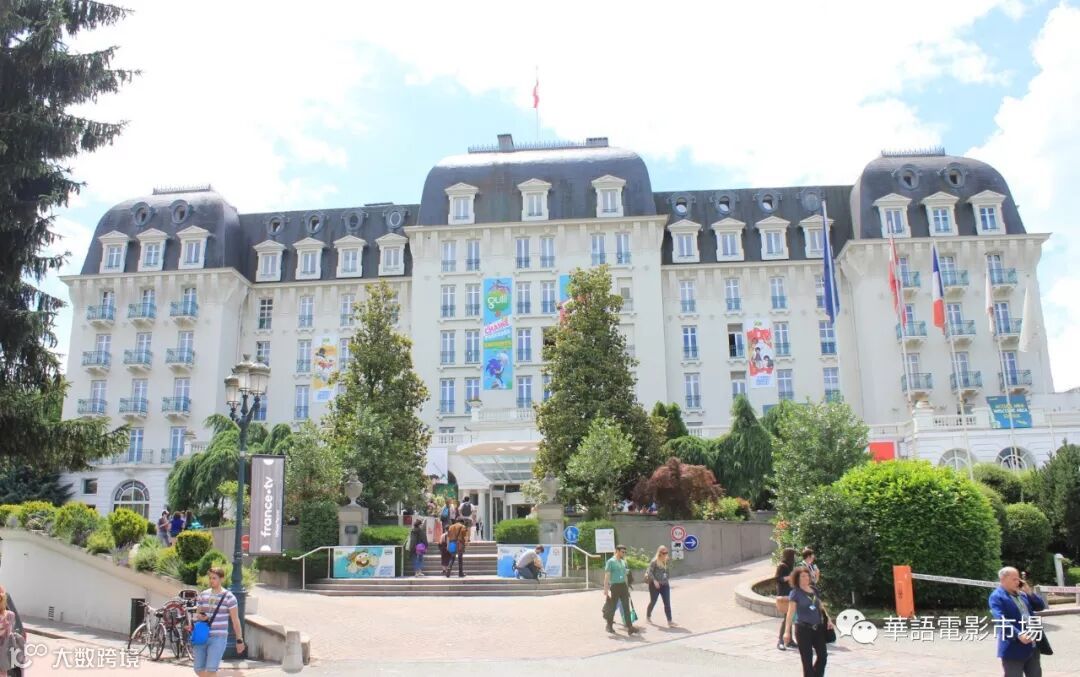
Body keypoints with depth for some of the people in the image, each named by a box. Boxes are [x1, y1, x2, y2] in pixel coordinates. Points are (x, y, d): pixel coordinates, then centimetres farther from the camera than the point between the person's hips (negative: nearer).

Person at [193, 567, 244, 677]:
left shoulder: (228, 597, -6)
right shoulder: (203, 594, 8)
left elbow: (235, 620, -3)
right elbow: (197, 614, 17)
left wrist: (239, 640, -4)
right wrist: (199, 616, -8)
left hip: (218, 638, -5)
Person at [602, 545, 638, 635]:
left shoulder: (623, 562, 11)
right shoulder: (611, 562, -9)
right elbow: (607, 577, -12)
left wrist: (627, 588, 19)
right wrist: (606, 590, -16)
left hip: (623, 586, 6)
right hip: (615, 586, -6)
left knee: (626, 608, 0)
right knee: (612, 607, 5)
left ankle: (629, 627, -2)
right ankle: (609, 626, 21)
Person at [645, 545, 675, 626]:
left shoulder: (666, 561, 6)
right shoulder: (654, 561, -13)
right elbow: (649, 572, -17)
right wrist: (654, 581, -25)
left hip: (665, 585, 5)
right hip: (655, 585, -5)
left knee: (667, 603, -3)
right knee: (653, 602, 10)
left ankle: (669, 621, -4)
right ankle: (648, 616, 33)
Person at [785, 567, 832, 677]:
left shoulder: (814, 589, 9)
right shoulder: (795, 593, -8)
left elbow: (821, 606, 21)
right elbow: (791, 612, -13)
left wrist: (828, 619, 9)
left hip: (817, 628, 6)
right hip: (803, 629, -5)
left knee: (823, 655, 6)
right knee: (807, 659, 1)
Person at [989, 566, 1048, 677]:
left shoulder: (1022, 594, 15)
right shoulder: (997, 597, -11)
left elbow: (1041, 606, 17)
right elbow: (1001, 620, -22)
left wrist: (1029, 592, 2)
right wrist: (1018, 635, -33)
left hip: (1033, 646, 8)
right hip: (1014, 649, -8)